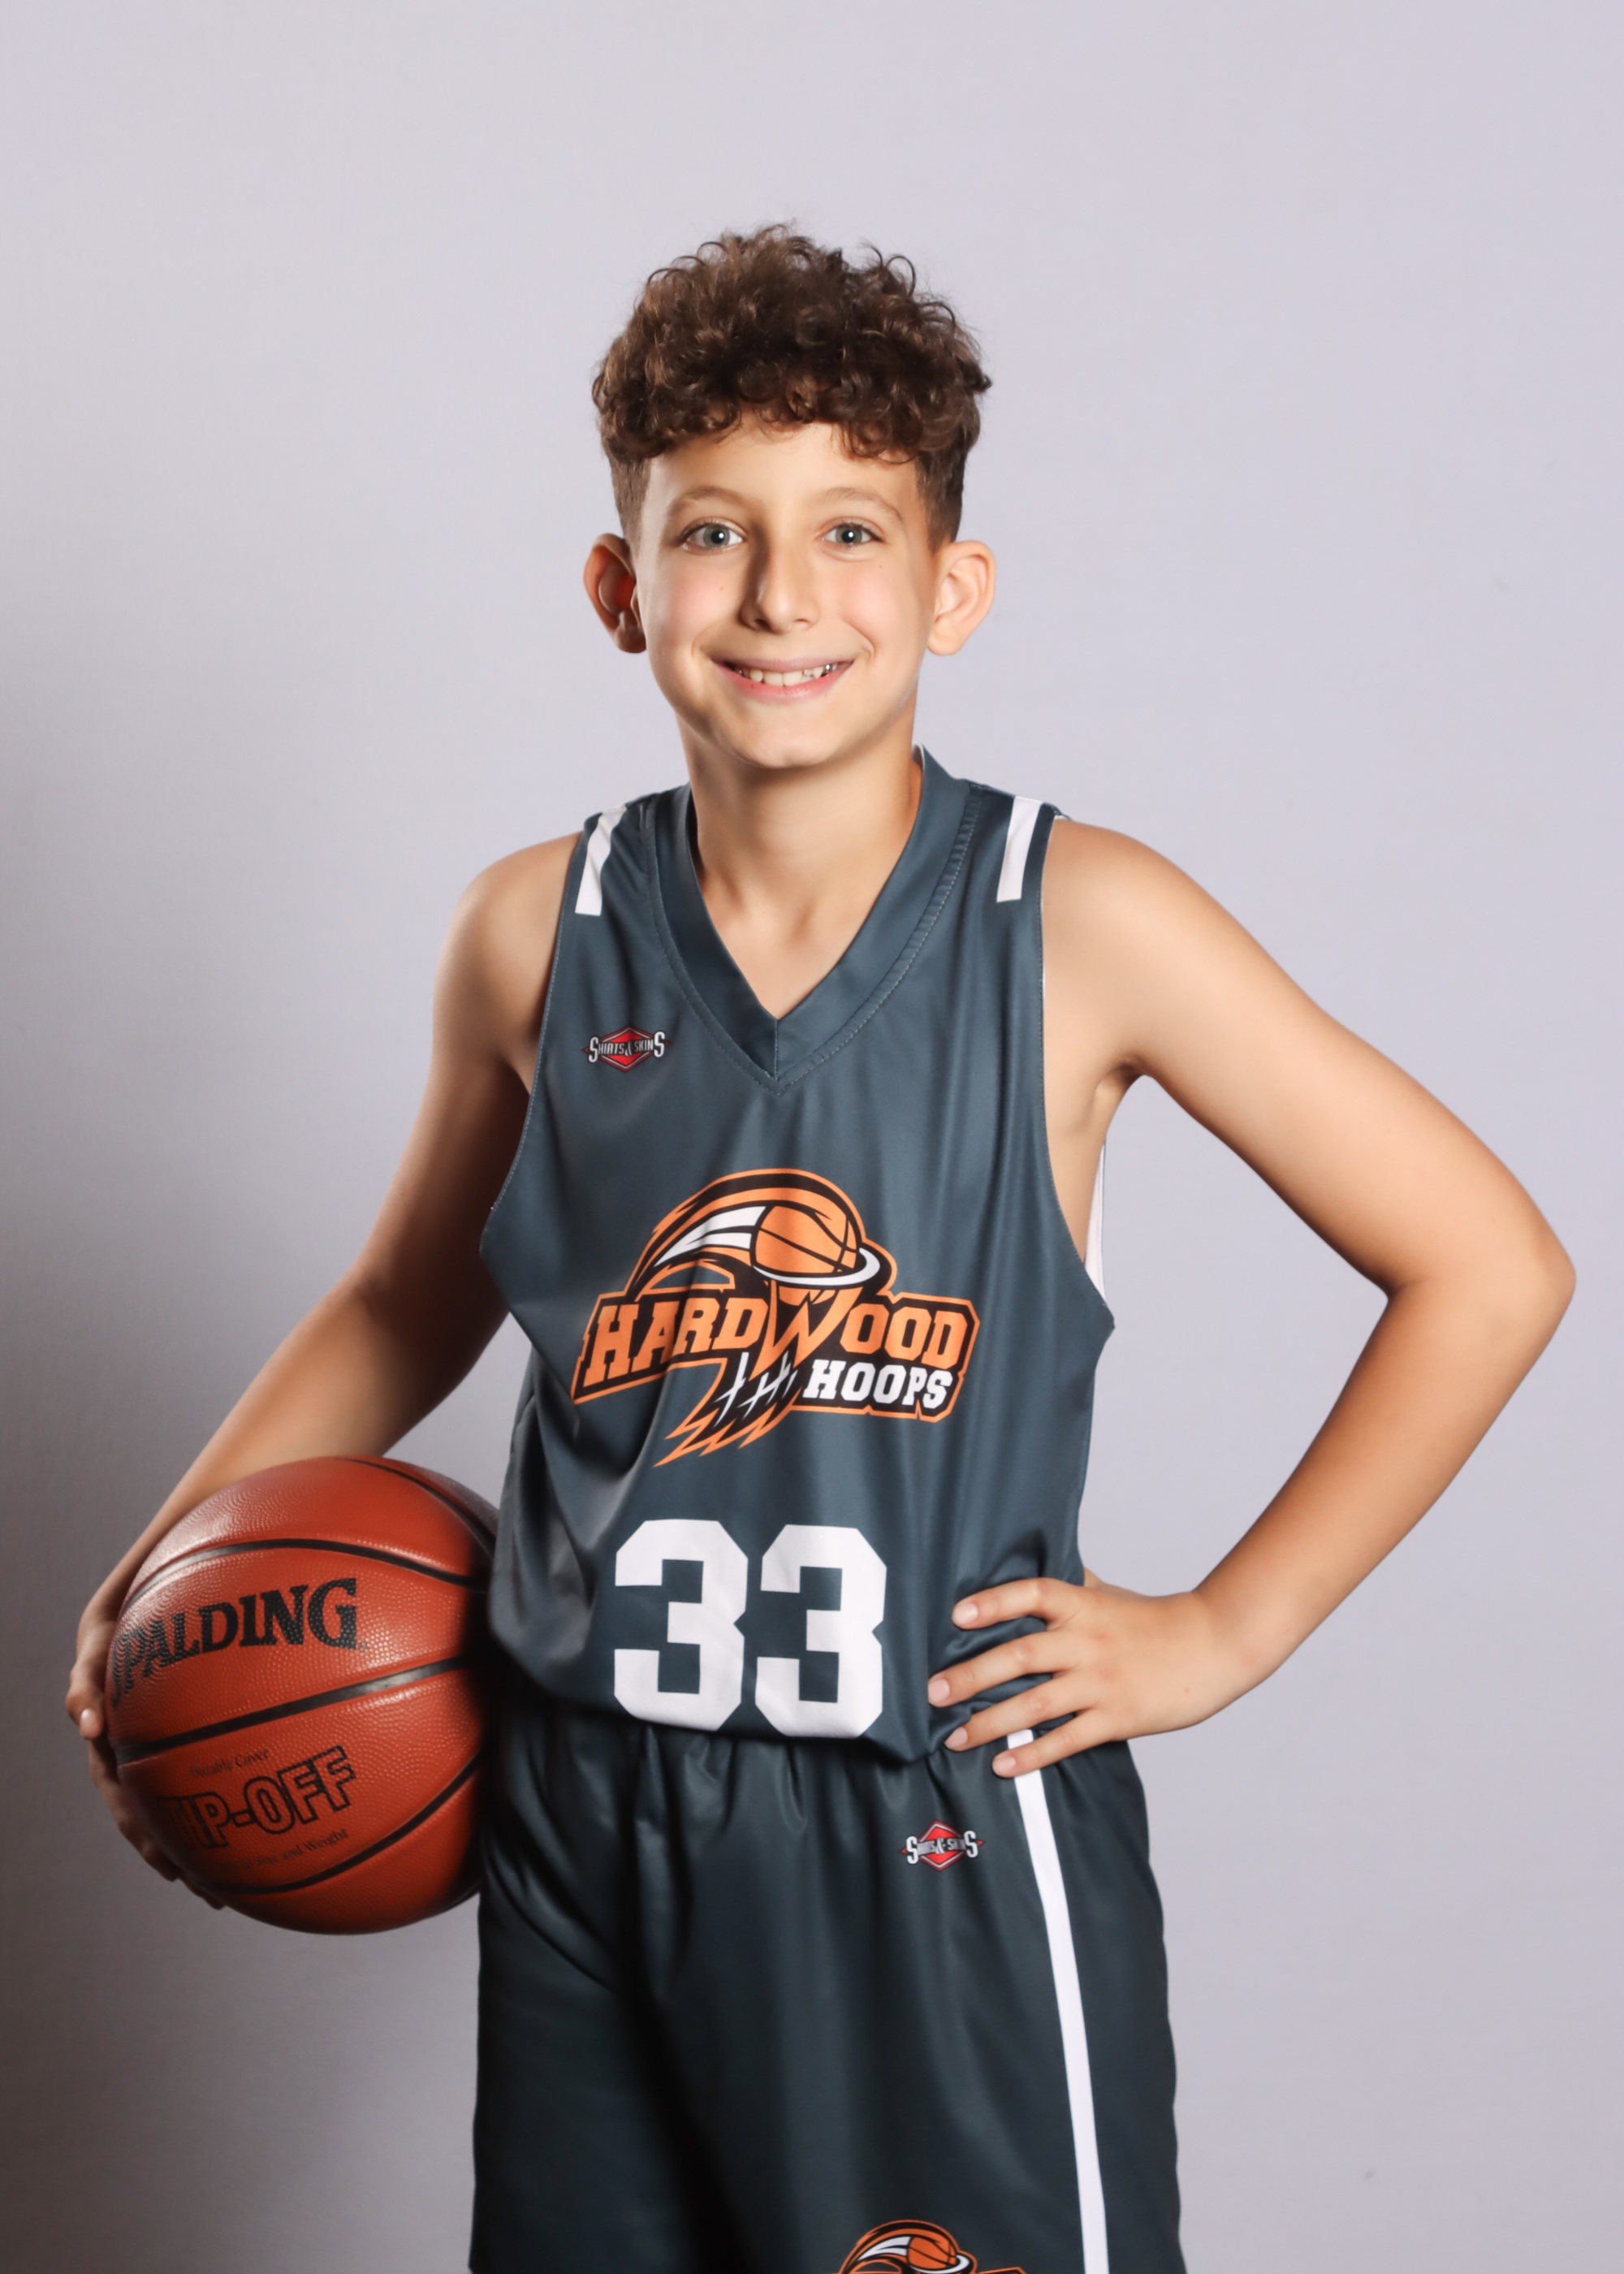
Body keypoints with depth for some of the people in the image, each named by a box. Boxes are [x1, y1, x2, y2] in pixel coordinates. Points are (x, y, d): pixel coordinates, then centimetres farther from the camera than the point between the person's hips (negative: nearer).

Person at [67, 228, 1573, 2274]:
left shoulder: (1079, 928, -9)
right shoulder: (534, 937, 0)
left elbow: (1484, 1266, -3)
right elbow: (411, 1301, 17)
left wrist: (1223, 1628, -4)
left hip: (949, 1850, -3)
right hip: (582, 1834, 3)